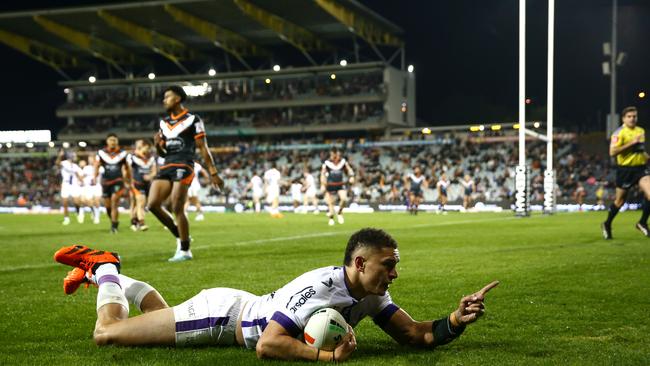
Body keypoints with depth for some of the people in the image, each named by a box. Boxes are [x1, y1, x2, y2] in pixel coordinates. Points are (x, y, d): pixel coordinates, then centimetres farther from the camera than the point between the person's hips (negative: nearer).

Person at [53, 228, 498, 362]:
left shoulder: (372, 295, -13)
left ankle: (108, 273, 47)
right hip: (223, 311, -7)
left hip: (244, 307, 8)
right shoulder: (319, 287, -38)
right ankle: (104, 268, 25)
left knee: (163, 316, 33)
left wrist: (457, 321, -28)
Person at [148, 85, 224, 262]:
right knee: (153, 204, -4)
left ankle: (185, 250, 0)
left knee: (177, 208, -11)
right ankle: (180, 236, 12)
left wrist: (213, 173, -5)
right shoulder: (164, 122, 19)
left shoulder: (192, 120, 0)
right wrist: (158, 144, 1)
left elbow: (203, 149, -2)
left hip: (183, 166, -7)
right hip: (166, 167, 7)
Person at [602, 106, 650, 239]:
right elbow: (612, 152, -22)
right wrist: (631, 143, -24)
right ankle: (607, 225, 29)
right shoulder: (619, 133, -11)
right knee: (620, 201, 7)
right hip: (625, 170, -5)